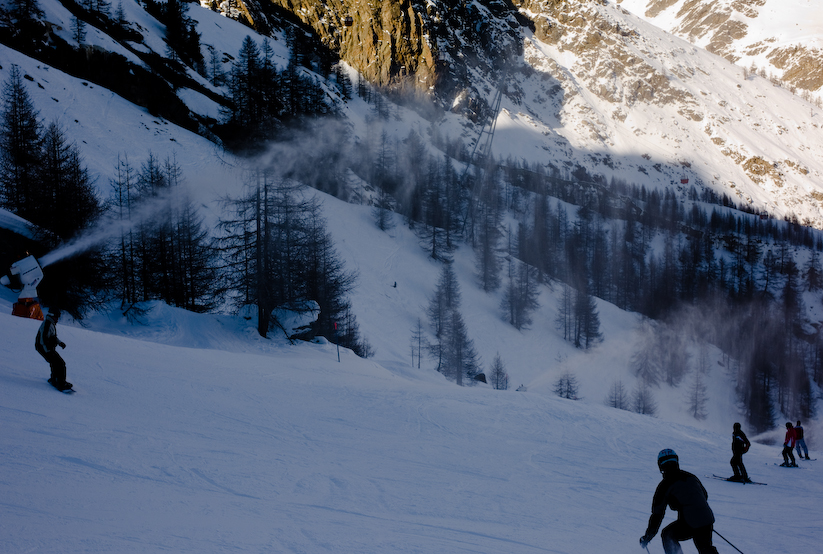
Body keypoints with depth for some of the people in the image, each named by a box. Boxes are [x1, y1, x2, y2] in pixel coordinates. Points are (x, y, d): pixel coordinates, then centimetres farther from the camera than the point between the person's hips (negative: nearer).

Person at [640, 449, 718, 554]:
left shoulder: (665, 485, -3)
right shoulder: (690, 476, 14)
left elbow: (657, 514, -2)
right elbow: (705, 495, 29)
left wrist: (647, 537, 6)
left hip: (689, 524, -6)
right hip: (708, 520, 6)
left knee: (667, 535, 20)